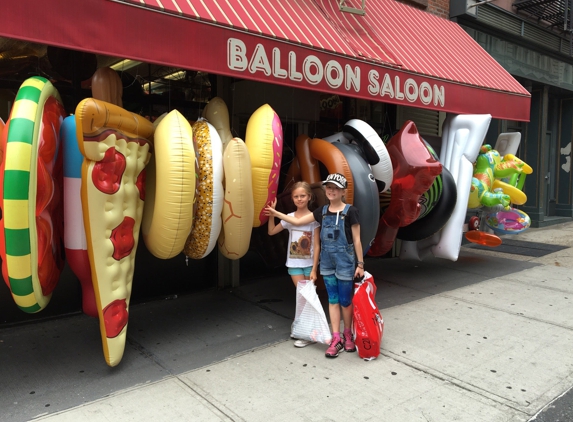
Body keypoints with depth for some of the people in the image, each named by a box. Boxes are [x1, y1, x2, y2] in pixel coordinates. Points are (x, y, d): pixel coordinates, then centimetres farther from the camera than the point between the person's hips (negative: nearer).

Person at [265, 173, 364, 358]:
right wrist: (276, 213, 7)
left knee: (345, 301, 6)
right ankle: (336, 338, 16)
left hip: (345, 261, -5)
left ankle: (347, 335, 27)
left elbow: (356, 240, -8)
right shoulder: (322, 211, 4)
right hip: (327, 261, 5)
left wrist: (360, 264, -8)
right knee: (333, 300, 8)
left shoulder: (350, 212, -10)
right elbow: (298, 221, 9)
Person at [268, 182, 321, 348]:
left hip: (309, 264, -2)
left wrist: (314, 269, -12)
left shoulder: (313, 218, -9)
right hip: (294, 264, 2)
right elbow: (271, 231, 10)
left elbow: (316, 246, -9)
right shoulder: (289, 218, 0)